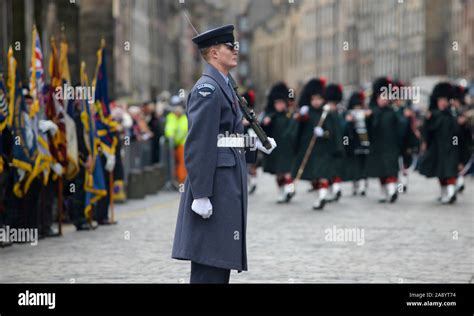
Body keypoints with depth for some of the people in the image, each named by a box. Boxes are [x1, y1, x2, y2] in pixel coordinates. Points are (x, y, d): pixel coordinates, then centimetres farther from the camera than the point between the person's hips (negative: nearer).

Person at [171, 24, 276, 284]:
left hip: (229, 185, 10)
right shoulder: (207, 89, -13)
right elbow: (198, 145, -19)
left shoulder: (224, 86, 18)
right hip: (215, 186, -10)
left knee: (221, 260, 13)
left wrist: (253, 144, 9)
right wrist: (201, 195, -23)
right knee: (209, 263, -8)